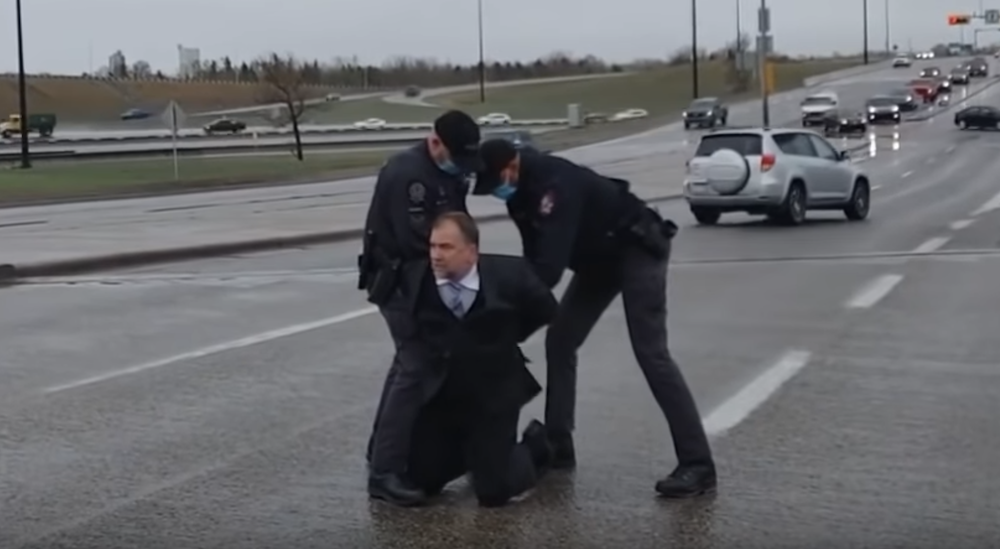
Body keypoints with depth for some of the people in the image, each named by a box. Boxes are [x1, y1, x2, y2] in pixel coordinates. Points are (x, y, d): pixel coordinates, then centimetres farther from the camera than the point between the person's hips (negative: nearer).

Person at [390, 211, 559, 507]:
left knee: (493, 492, -3)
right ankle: (471, 451, 34)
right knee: (419, 485, 4)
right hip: (439, 396, 2)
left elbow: (546, 310, 1)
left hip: (494, 396, -2)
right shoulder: (415, 278, -15)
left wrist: (504, 338, 3)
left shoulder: (508, 275, -17)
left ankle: (534, 445, 28)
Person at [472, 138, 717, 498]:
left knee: (650, 354, -16)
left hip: (638, 250, -9)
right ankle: (557, 448, 15)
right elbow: (536, 258, 3)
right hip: (597, 259, 9)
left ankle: (697, 465, -16)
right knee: (559, 343, 5)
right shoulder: (522, 193, -4)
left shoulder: (555, 183, -33)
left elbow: (551, 265, -37)